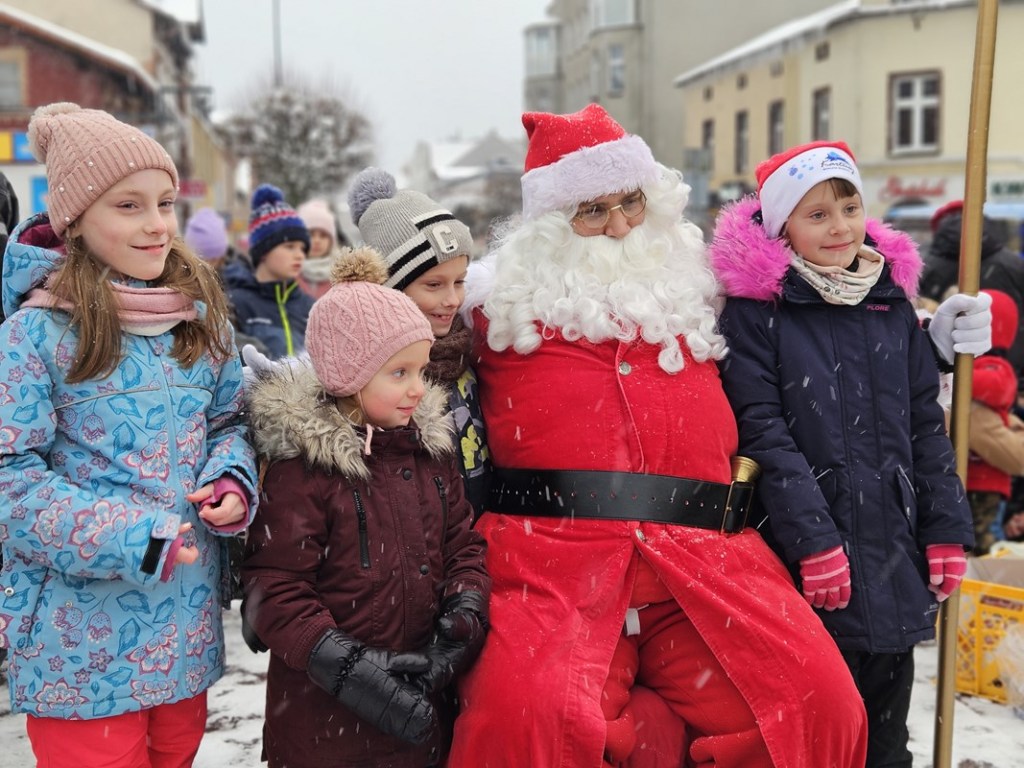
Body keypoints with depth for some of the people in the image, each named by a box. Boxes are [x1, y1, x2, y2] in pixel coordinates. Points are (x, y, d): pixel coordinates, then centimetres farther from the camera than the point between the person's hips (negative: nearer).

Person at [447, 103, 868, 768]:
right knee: (525, 712, -30)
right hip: (551, 557, -2)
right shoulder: (504, 299, 14)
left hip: (704, 557, 3)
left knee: (819, 701, -16)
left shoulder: (691, 279, 21)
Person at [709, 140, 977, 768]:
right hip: (804, 562, -5)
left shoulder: (893, 302, 9)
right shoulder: (756, 309, -6)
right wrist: (815, 540, -18)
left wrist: (947, 529, 5)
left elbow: (926, 426, 11)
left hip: (895, 561, 5)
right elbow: (762, 432, -13)